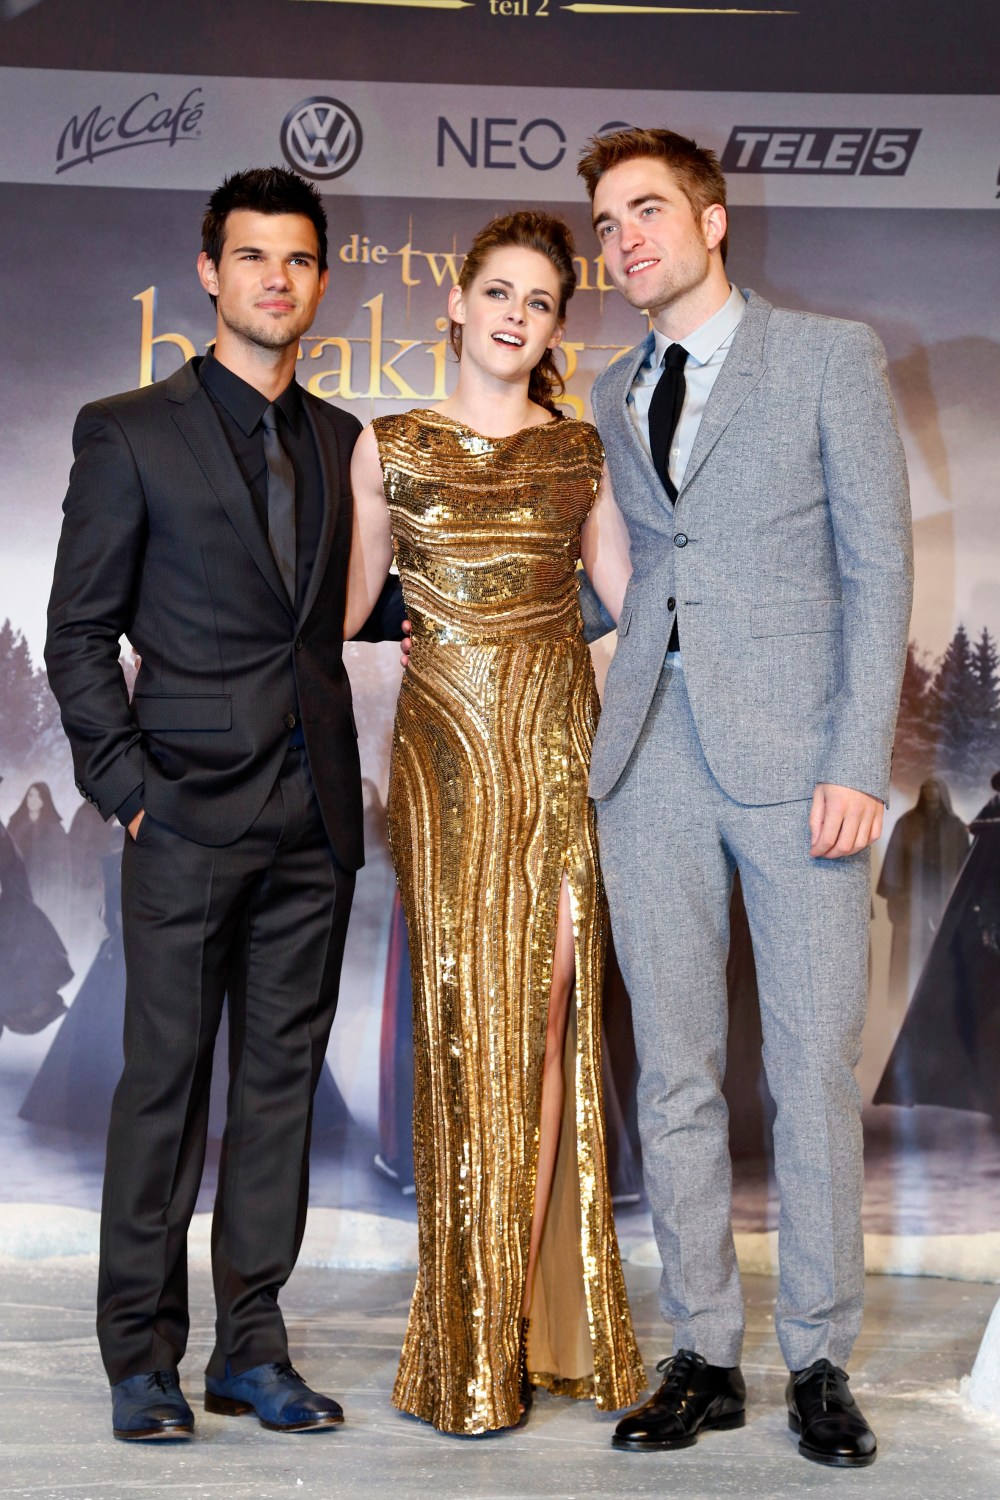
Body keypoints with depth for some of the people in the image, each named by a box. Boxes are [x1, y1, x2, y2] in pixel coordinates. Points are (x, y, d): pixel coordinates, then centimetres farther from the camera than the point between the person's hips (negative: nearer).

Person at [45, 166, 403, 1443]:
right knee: (165, 1082, 1)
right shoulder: (130, 432, 1)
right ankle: (143, 1358, 15)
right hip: (192, 813, -4)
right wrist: (126, 786, -7)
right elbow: (78, 633, -1)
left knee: (280, 1083, 9)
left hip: (314, 814, 4)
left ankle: (251, 1348, 20)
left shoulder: (341, 442, 14)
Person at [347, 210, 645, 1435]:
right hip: (444, 742, -1)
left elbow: (632, 591, 14)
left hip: (558, 738, 1)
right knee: (463, 1009, -3)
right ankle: (470, 1337, 7)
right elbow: (344, 602, 10)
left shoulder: (581, 451, 12)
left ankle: (540, 1313, 11)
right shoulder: (391, 446, 10)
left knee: (549, 1008, 0)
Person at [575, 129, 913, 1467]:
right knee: (674, 1074, 6)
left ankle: (821, 1362, 15)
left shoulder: (830, 356, 3)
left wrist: (860, 761, -11)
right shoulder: (610, 396, 17)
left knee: (814, 1071, 0)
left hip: (793, 755, -4)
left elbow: (878, 564, -2)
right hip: (652, 760, 4)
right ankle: (706, 1357, 18)